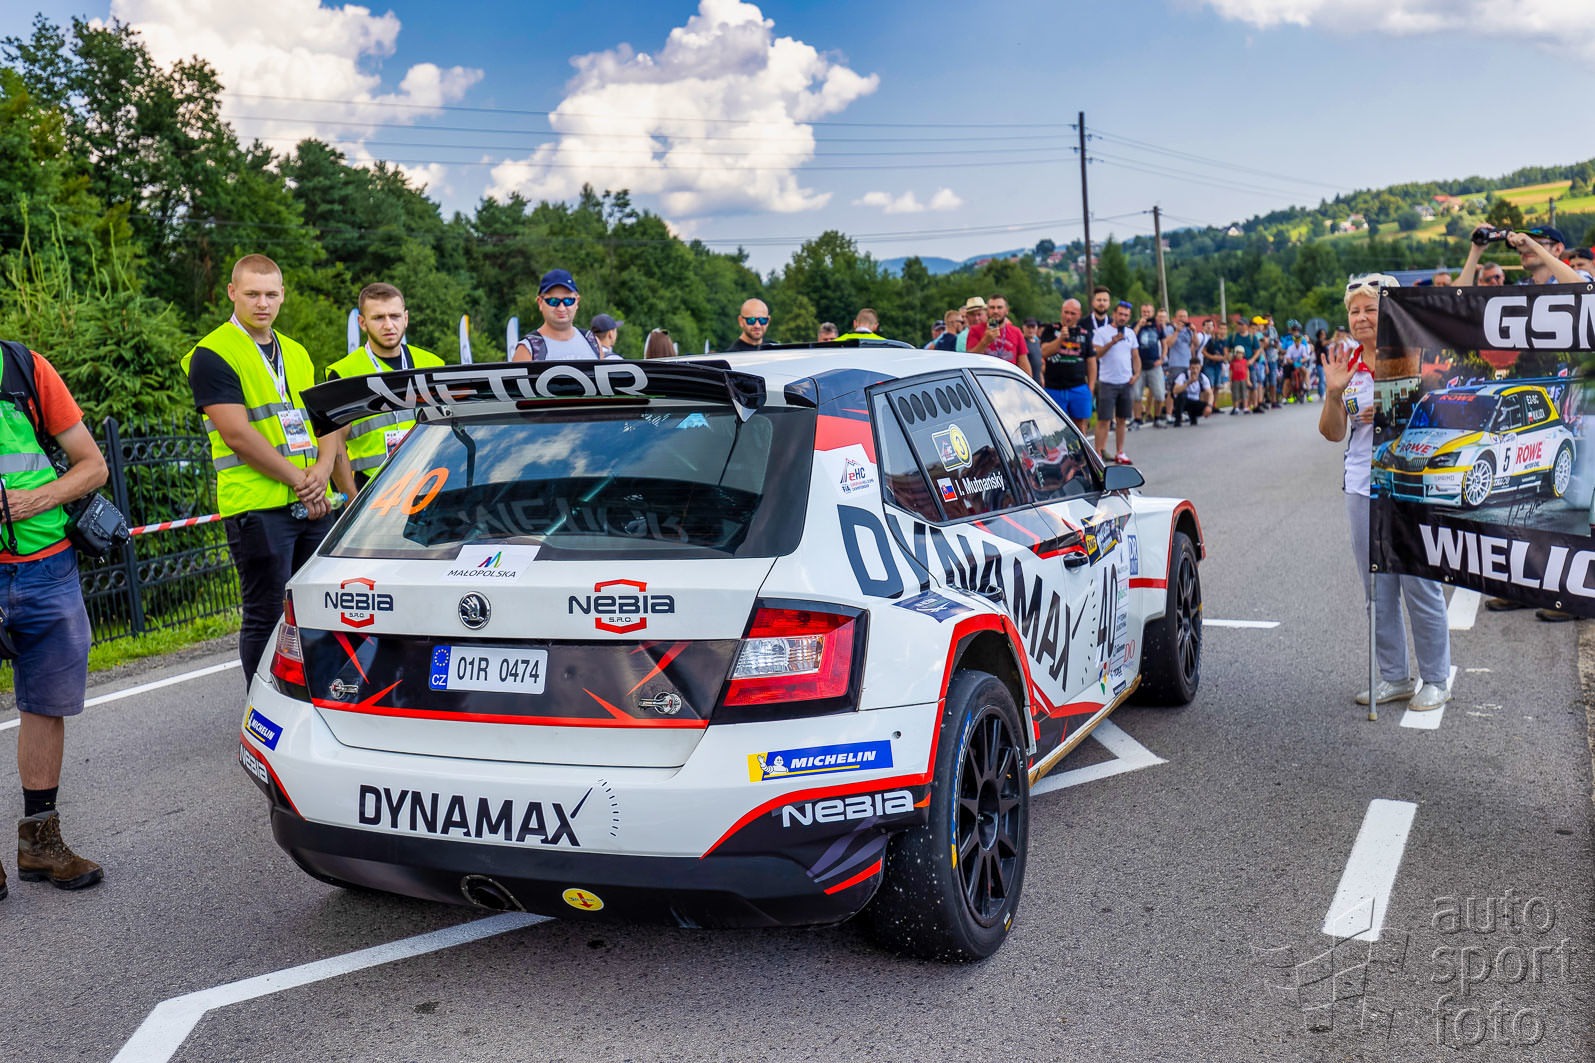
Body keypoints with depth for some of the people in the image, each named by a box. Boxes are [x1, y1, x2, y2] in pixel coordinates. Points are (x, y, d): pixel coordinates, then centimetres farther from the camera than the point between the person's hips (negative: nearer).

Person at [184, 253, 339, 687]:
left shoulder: (296, 354, 18)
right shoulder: (212, 355, -5)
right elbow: (238, 435, -13)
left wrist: (321, 470, -4)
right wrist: (297, 478, -12)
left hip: (313, 503, 7)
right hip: (257, 505, -7)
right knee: (267, 617, -1)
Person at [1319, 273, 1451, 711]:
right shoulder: (1347, 366, 7)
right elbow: (1334, 433, 6)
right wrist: (1334, 393, -11)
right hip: (1363, 489, 5)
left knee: (1420, 586, 1)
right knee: (1378, 591, 11)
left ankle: (1436, 679, 15)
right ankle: (1394, 678, 23)